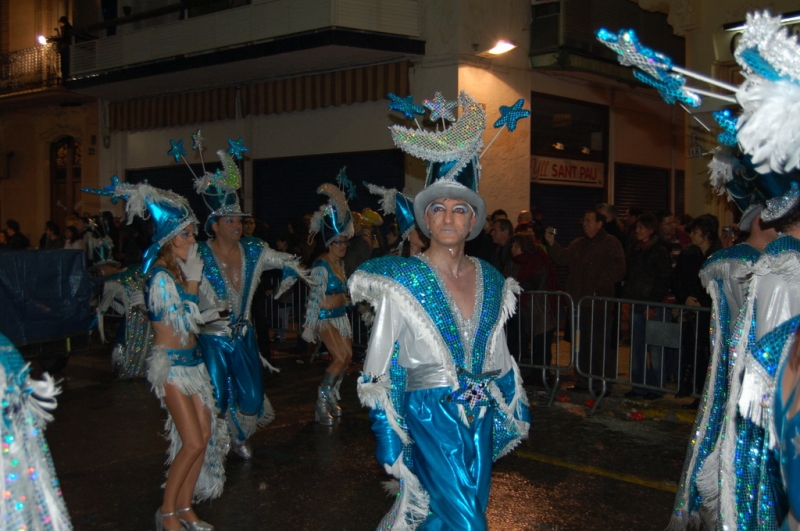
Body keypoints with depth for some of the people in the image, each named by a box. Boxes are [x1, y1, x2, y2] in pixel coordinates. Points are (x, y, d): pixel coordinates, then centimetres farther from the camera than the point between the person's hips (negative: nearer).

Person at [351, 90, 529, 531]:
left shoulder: (489, 279, 5)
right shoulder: (402, 280, -9)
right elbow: (381, 368, -7)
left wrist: (514, 411, 18)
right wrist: (390, 437, -8)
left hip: (481, 415, 6)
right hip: (431, 413, -5)